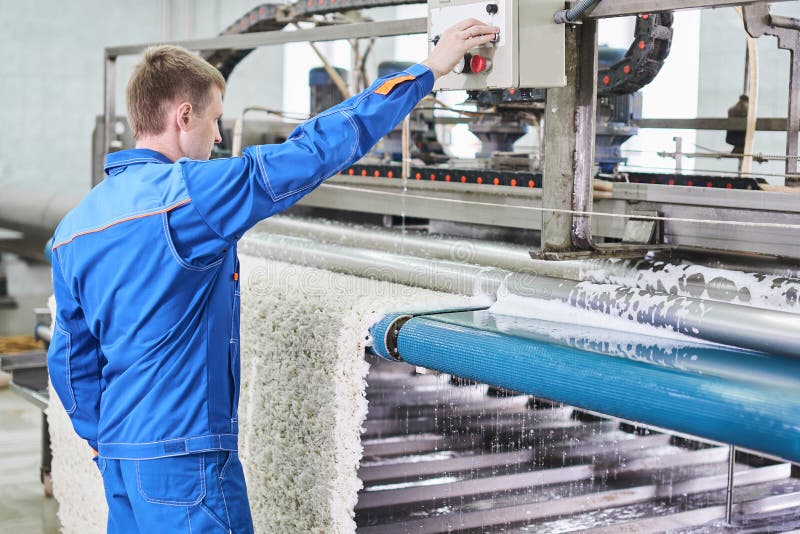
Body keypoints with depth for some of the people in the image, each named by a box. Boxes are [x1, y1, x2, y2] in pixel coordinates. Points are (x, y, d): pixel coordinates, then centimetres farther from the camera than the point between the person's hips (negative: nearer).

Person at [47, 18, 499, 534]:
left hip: (119, 454, 8)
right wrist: (427, 70, -8)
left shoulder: (74, 226, 7)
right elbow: (320, 146, -16)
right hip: (184, 454, -8)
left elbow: (72, 361, 12)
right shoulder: (188, 194, -17)